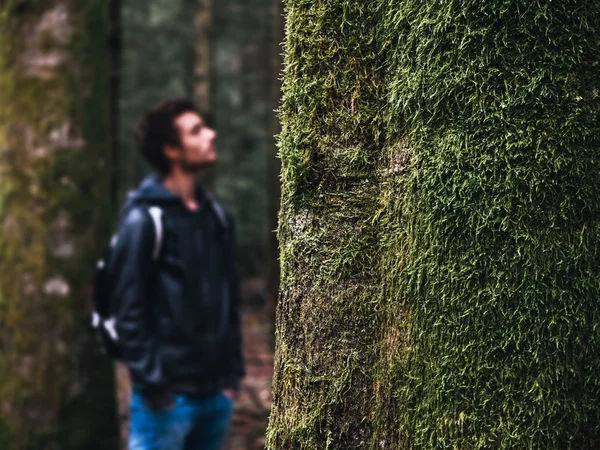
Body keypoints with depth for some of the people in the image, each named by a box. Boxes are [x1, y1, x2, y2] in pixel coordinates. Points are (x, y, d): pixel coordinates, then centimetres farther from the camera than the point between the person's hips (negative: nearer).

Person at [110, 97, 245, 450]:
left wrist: (233, 371, 11)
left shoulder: (217, 216, 10)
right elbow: (129, 312, -12)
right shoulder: (144, 220, -10)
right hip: (168, 395, -6)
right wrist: (151, 385, -15)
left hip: (216, 393, 7)